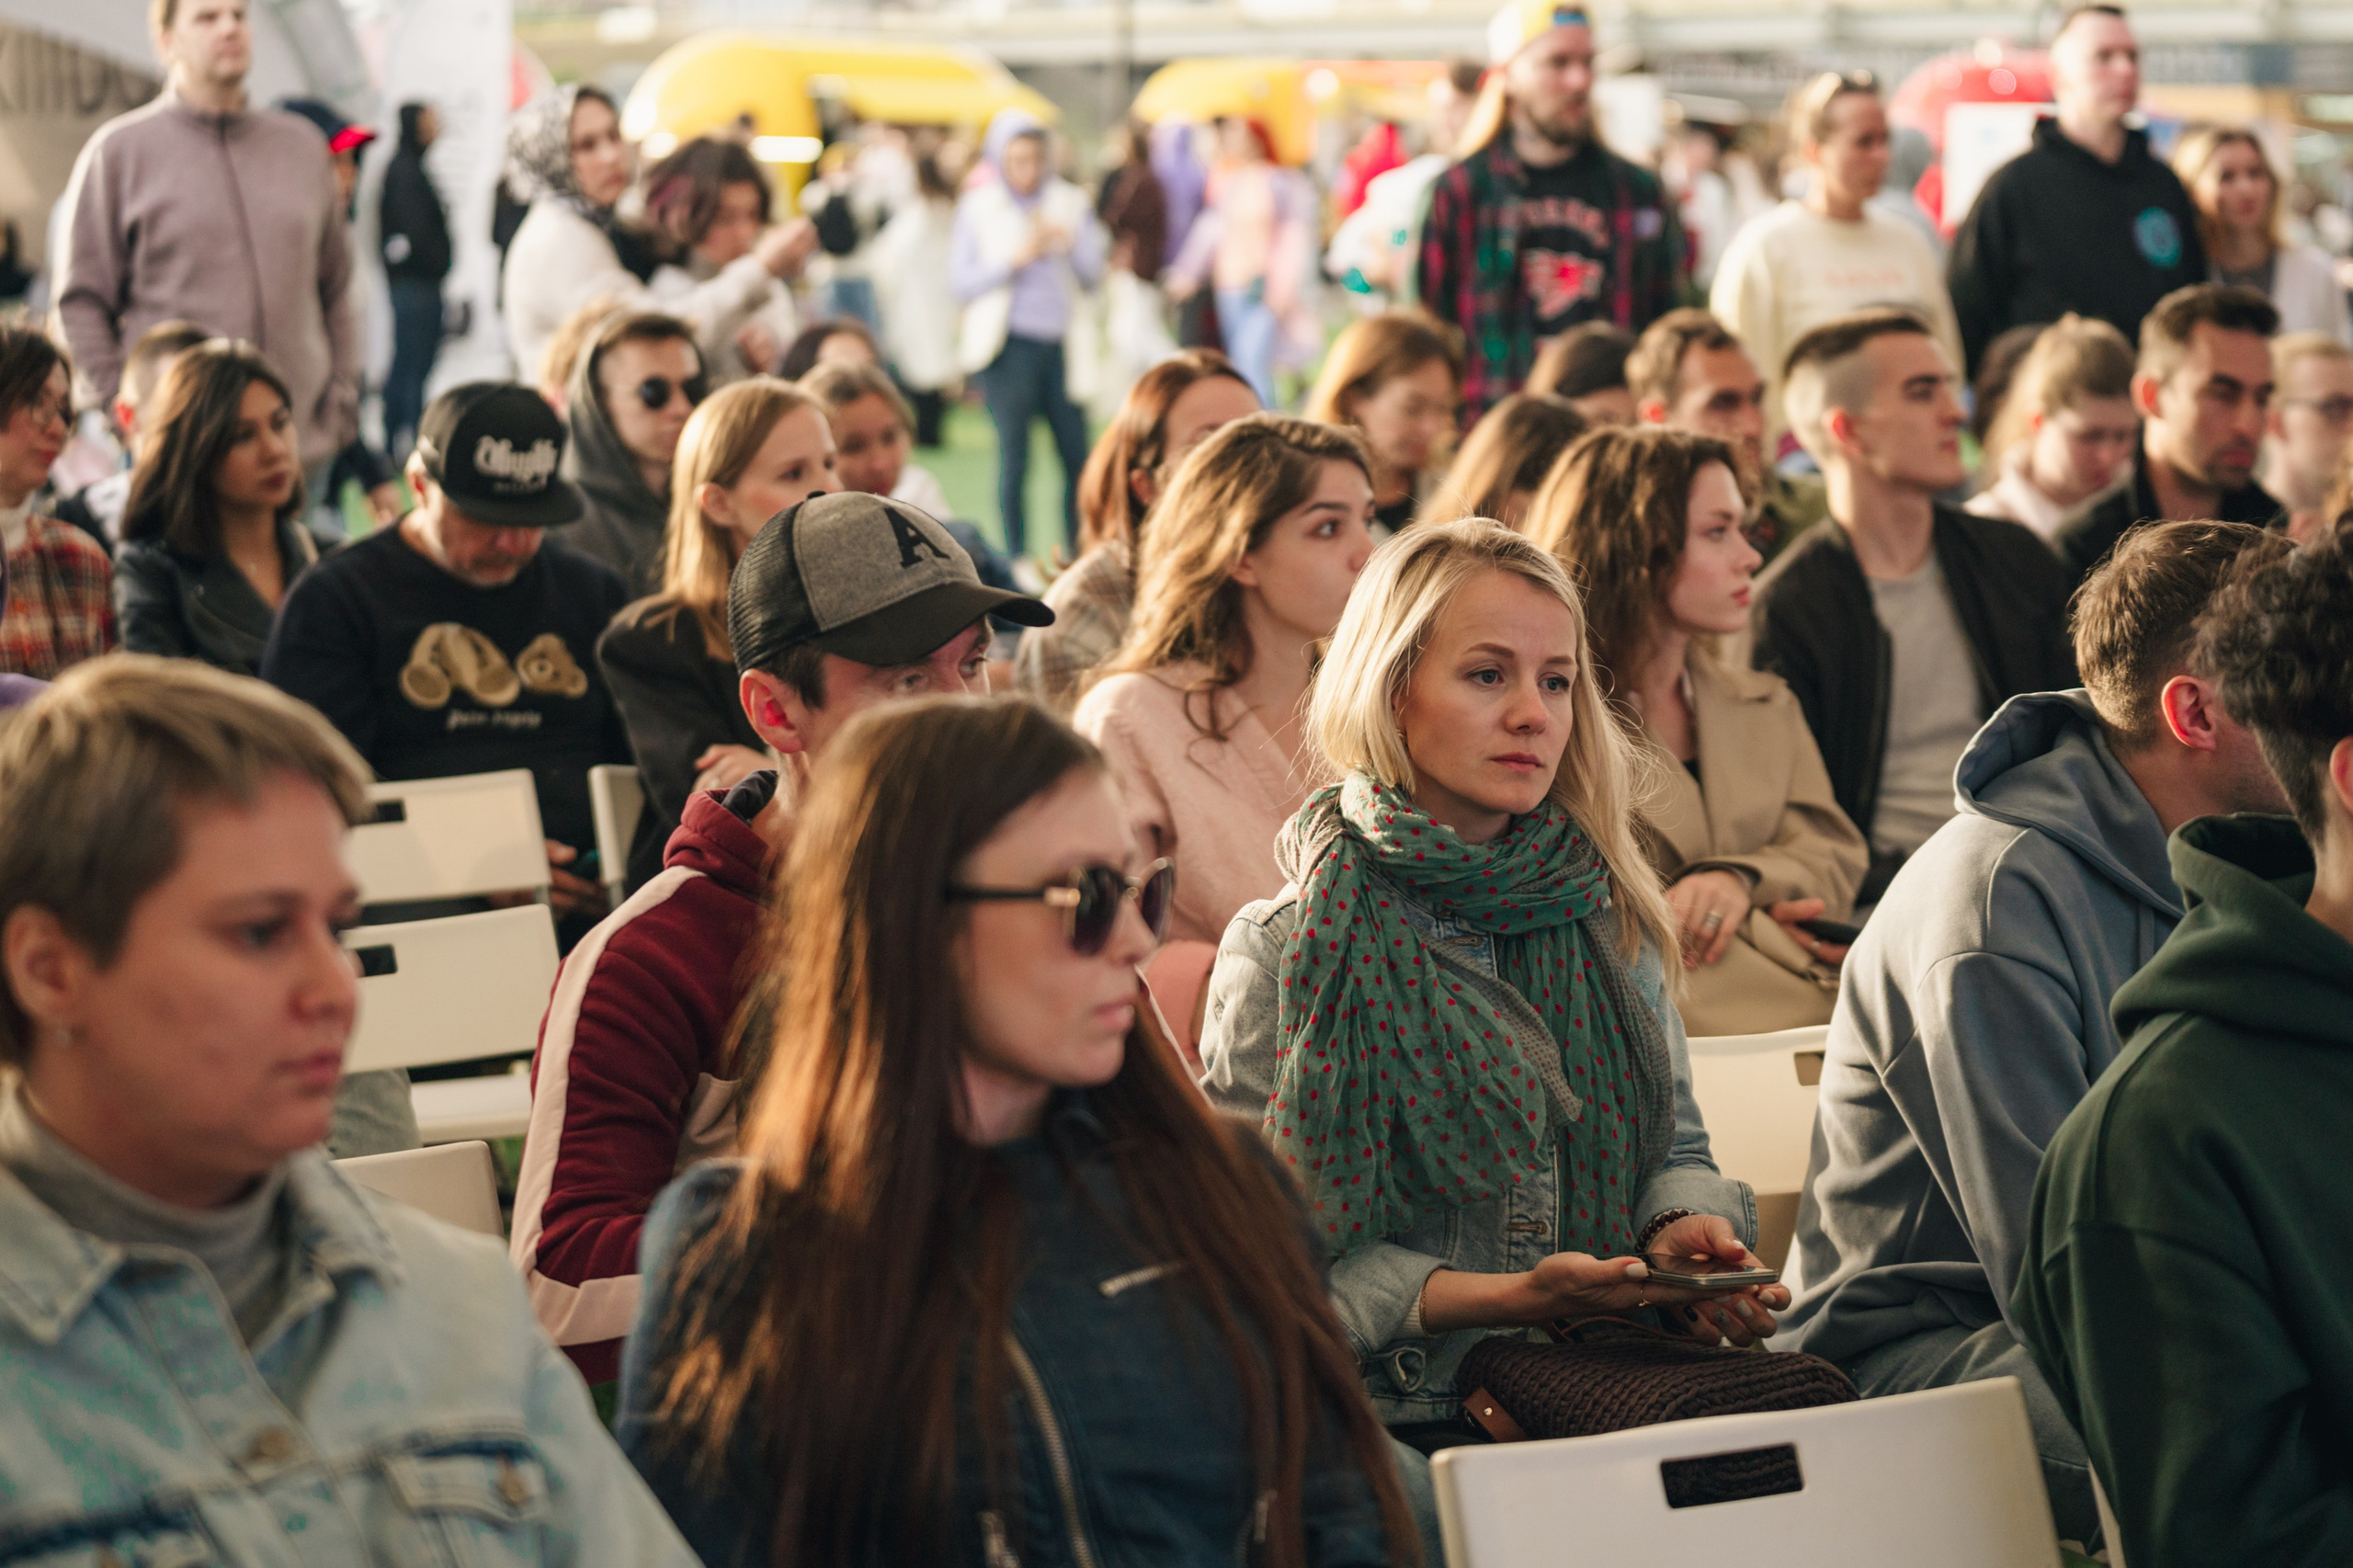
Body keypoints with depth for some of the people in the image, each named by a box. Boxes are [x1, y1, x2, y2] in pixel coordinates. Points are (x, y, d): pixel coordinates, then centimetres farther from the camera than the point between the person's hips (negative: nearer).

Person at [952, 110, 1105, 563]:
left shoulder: (1070, 202, 12)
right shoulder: (977, 207, 6)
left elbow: (1094, 271, 9)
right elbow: (959, 282, -2)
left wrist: (1069, 242, -9)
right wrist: (1014, 258, -12)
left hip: (1062, 342, 2)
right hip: (1010, 345, -2)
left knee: (1079, 453, -3)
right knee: (1014, 455, -3)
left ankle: (1079, 555, 8)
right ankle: (1016, 557, 5)